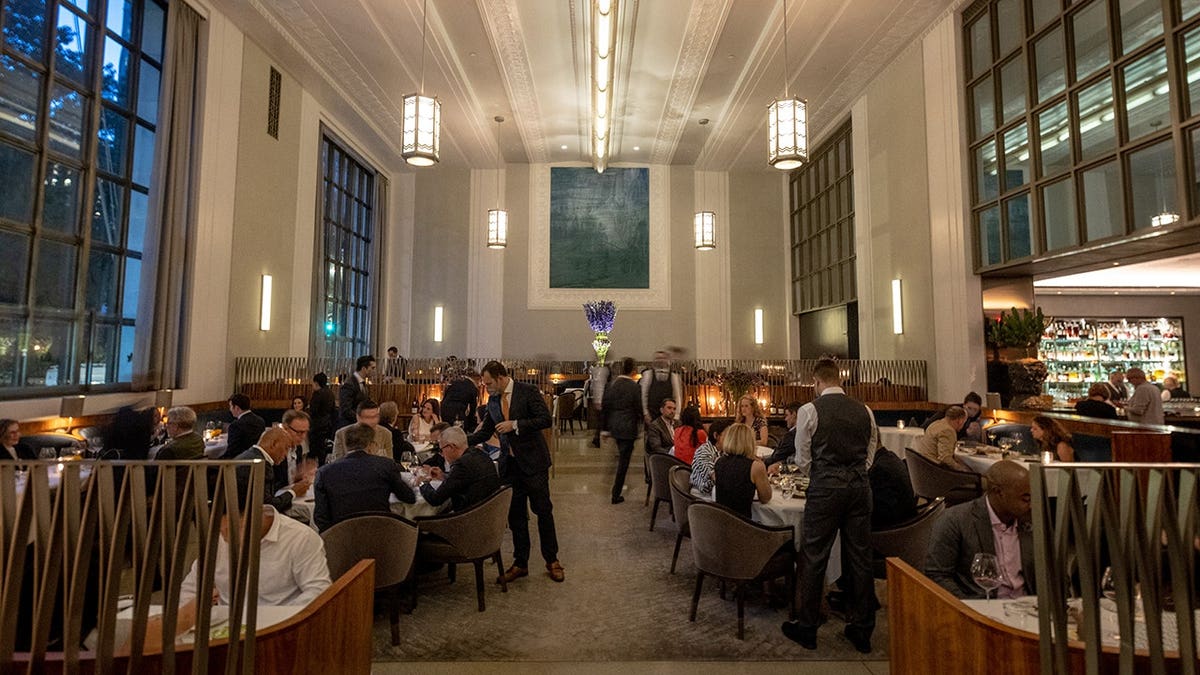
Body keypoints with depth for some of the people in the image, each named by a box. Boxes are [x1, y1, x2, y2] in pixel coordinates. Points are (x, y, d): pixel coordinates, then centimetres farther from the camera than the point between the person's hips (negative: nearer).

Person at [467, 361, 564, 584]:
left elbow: (546, 420, -18)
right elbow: (485, 431, 16)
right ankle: (520, 563, 25)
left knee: (543, 510, 5)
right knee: (515, 515, 11)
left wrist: (515, 425, -21)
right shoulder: (493, 400, 7)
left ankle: (552, 561, 21)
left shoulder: (528, 391, -11)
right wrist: (463, 442, 2)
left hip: (533, 461, -5)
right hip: (509, 463, 5)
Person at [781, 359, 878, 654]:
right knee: (859, 556, 14)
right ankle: (861, 629, 27)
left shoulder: (810, 410, -7)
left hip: (825, 486, -5)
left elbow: (802, 459, -2)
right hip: (860, 486, 5)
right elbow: (870, 453, 13)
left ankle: (807, 629, 18)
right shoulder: (864, 411, 6)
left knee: (814, 556, 6)